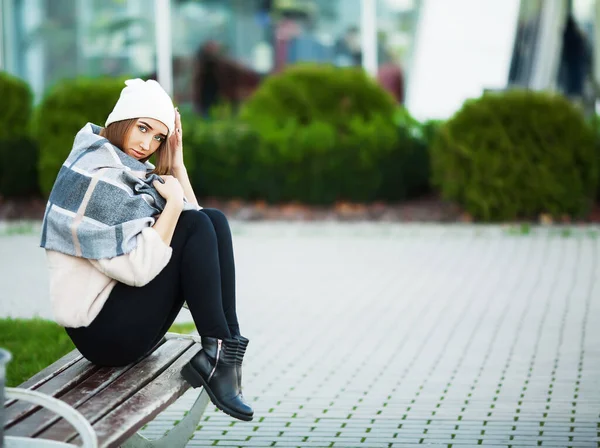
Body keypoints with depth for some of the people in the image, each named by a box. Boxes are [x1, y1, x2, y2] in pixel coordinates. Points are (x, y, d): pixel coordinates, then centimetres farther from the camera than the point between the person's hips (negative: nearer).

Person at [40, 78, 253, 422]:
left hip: (128, 312, 9)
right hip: (102, 331, -9)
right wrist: (174, 202, -16)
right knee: (196, 226, -18)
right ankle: (217, 353, -15)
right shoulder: (94, 176, -17)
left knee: (213, 221, -3)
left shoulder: (131, 169, 12)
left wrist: (176, 162, 5)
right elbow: (138, 268, -24)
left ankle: (222, 353, -12)